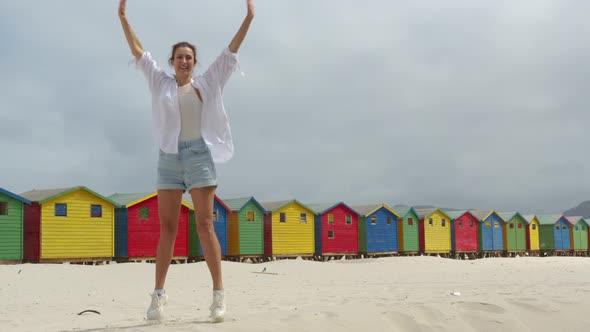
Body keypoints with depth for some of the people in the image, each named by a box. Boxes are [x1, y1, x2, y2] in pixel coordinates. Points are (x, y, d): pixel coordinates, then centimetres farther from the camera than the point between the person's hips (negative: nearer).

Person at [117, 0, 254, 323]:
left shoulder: (206, 83, 9)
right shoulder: (161, 83, 11)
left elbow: (230, 51, 6)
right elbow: (139, 52, 11)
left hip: (199, 155, -2)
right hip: (169, 157, 2)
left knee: (205, 225, -5)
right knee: (166, 228, 3)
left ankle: (219, 294, -4)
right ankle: (158, 293, 8)